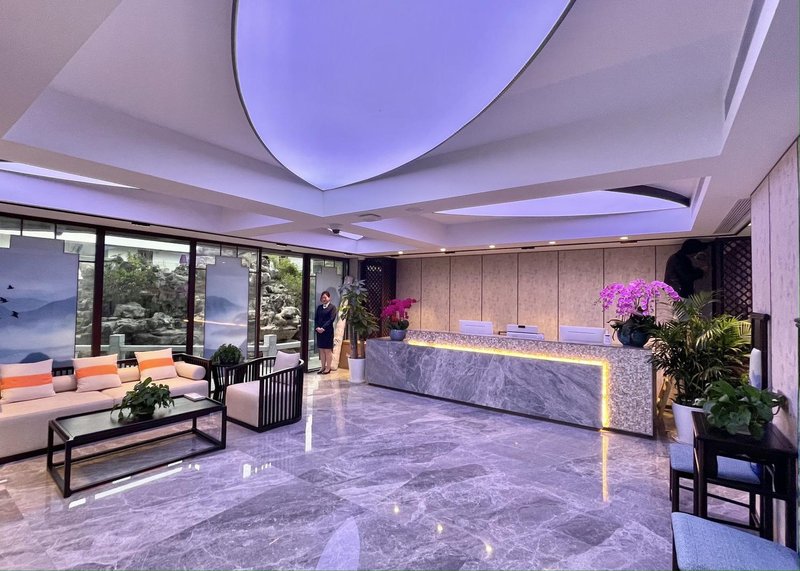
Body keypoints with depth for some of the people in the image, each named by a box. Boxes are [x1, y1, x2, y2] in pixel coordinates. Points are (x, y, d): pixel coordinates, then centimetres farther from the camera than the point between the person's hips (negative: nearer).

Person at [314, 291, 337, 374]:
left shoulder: (332, 307, -3)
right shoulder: (319, 307, 13)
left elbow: (331, 319, -11)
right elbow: (316, 318, 10)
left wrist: (323, 328, -17)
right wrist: (317, 327, -7)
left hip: (328, 331, -5)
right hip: (319, 331, 5)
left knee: (328, 350, 1)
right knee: (321, 350, 9)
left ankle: (328, 368, 7)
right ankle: (322, 367, 17)